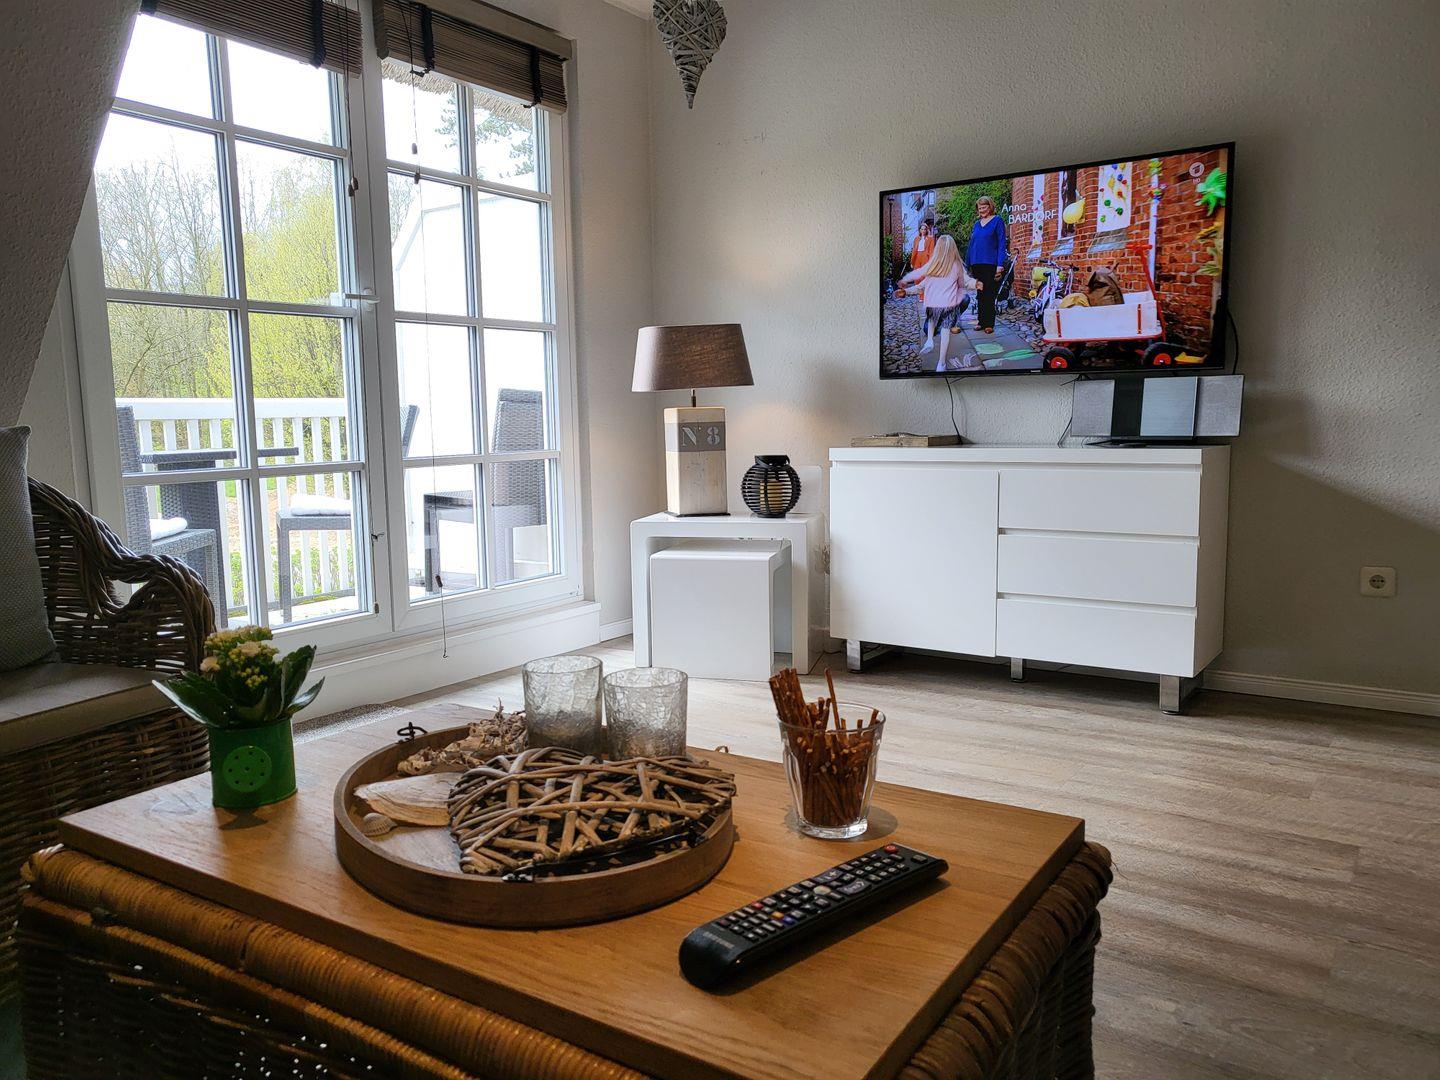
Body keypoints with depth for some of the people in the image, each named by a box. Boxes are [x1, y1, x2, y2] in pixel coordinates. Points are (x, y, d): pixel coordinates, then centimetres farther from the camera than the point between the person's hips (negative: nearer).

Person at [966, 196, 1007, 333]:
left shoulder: (997, 221, -1)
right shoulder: (977, 224, 15)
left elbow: (1001, 243, -6)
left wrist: (1000, 265, -14)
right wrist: (968, 264, 14)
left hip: (990, 264, -6)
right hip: (976, 264, 6)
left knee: (989, 295, -4)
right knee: (980, 295, 10)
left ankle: (989, 324, 0)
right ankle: (981, 322, 17)